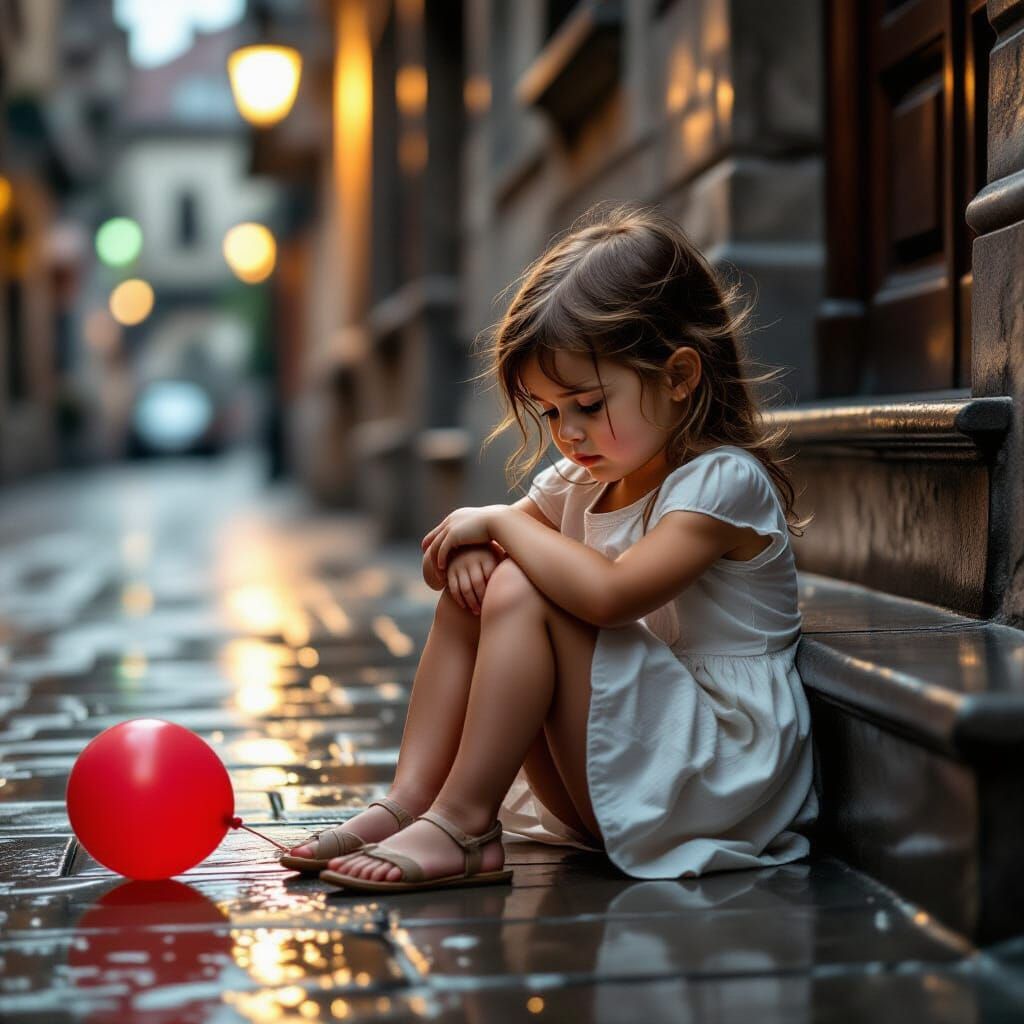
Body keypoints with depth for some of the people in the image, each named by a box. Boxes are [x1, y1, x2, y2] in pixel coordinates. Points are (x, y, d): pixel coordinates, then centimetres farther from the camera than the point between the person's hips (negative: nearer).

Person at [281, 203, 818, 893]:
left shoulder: (723, 481, -15)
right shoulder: (584, 479, 11)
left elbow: (607, 593, -33)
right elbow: (441, 560, 14)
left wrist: (501, 522, -18)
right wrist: (470, 546, -11)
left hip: (720, 771, -9)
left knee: (520, 592, -23)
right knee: (473, 581, -1)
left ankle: (464, 824, -20)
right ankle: (411, 800, -10)